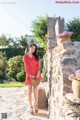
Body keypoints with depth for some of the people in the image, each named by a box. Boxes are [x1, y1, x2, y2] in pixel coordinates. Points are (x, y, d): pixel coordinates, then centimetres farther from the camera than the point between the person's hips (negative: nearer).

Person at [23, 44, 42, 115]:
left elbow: (38, 65, 5)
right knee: (30, 91, 0)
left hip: (36, 75, 3)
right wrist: (30, 75, -14)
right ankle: (31, 107, 4)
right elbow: (26, 66, -6)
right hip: (29, 75, -3)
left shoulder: (36, 57, 13)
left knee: (36, 90, 6)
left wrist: (38, 73, -10)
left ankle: (36, 105, 17)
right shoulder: (25, 56, 1)